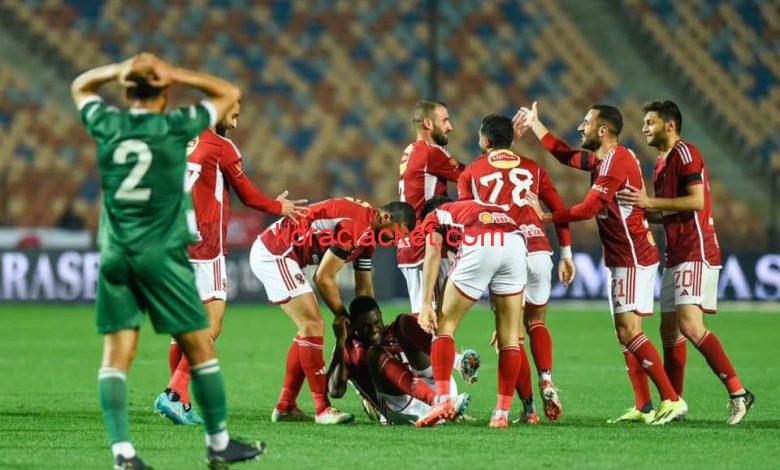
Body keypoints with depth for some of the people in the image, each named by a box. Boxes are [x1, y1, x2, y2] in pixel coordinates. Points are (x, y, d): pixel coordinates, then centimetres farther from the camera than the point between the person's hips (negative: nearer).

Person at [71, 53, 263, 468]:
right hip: (162, 254, -3)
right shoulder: (174, 127, -4)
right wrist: (175, 75, 2)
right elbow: (229, 94, 9)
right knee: (199, 347, 7)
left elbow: (80, 87, 26)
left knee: (116, 354, 0)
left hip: (114, 255, 3)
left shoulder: (107, 125, 4)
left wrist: (118, 71, 10)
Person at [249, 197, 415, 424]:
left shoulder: (368, 231, 10)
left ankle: (285, 406, 17)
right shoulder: (355, 226, -22)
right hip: (274, 254, -11)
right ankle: (323, 409, -10)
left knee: (309, 327, 14)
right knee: (313, 326, -12)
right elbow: (323, 278, -17)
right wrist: (342, 315, -3)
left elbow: (364, 286, 18)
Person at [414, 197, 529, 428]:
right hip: (515, 242, 4)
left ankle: (443, 400, -4)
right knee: (509, 337, 13)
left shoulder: (434, 217, 29)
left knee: (444, 326, 10)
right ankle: (502, 413, 11)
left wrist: (426, 305, 0)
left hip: (479, 246, -4)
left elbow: (433, 254, 7)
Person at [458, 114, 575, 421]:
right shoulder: (532, 168, 19)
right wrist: (566, 254, 15)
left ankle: (528, 405, 0)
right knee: (536, 321, 19)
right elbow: (559, 210, 13)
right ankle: (546, 381, -7)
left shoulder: (470, 173, 15)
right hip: (538, 248, 2)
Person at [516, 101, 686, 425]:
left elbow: (589, 208, -20)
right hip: (623, 260, 10)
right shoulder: (601, 159, 14)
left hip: (633, 258, -10)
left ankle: (672, 400, -17)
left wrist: (546, 218, -12)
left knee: (629, 331, -15)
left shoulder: (616, 162, -17)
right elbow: (564, 155, 30)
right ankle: (643, 407, 8)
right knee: (624, 333, 8)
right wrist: (534, 124, 33)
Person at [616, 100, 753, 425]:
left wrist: (651, 202, -18)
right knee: (669, 329, 9)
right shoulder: (661, 163, 20)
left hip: (696, 254, -10)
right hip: (675, 257, 10)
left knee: (689, 324, -20)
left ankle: (737, 392, -20)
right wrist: (639, 208, 12)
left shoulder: (685, 154, -9)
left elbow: (696, 201, -19)